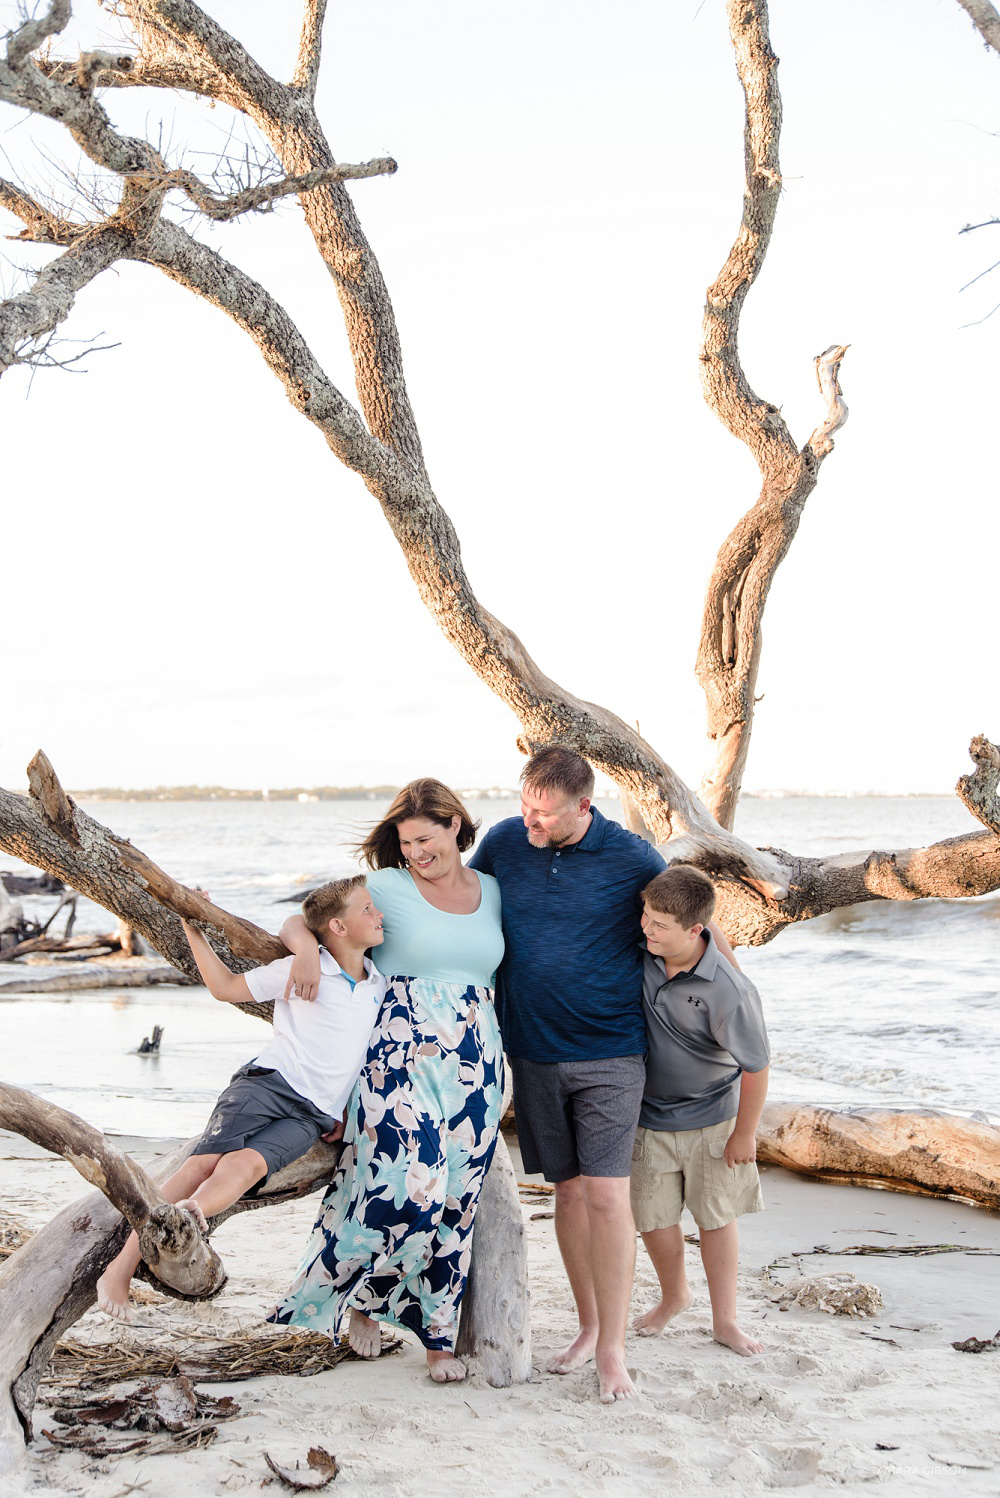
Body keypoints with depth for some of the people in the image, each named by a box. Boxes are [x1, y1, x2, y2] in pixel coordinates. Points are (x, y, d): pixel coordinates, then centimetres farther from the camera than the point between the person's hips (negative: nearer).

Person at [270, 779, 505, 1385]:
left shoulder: (492, 891, 11)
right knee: (409, 1187, -15)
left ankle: (440, 1334, 18)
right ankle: (362, 1294, 13)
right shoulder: (386, 888, 1)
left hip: (476, 1065, 4)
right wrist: (305, 947, -20)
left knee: (456, 1200, 4)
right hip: (401, 1056, -3)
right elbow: (302, 920, 3)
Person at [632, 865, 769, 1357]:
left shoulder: (730, 992, -29)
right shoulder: (641, 953, -17)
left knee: (717, 1216, 12)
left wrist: (745, 1133, -7)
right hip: (648, 1116, 3)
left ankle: (725, 1320, 28)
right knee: (654, 1218, 10)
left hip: (712, 1119, -3)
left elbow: (755, 1067, -18)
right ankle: (674, 1295, 38)